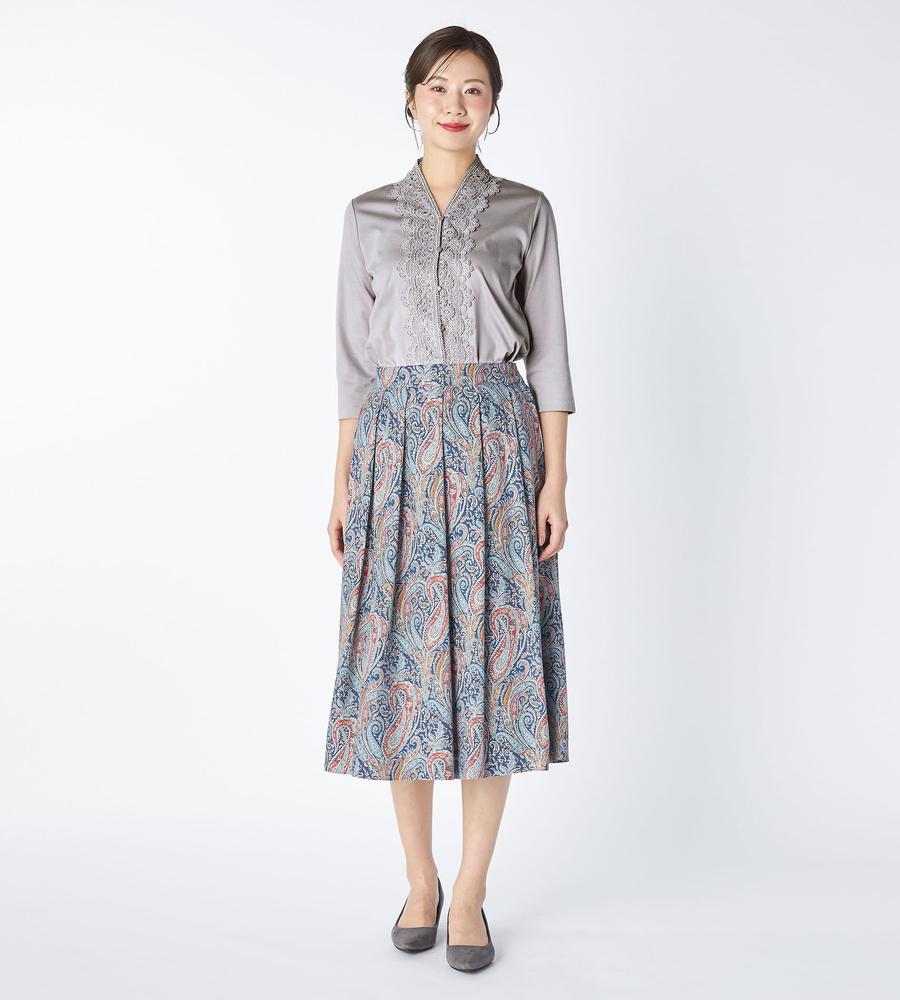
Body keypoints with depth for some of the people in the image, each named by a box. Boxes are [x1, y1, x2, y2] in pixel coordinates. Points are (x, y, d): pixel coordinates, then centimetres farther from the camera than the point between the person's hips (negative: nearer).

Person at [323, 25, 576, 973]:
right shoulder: (369, 216, 10)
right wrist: (342, 482, 4)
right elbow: (355, 356, 9)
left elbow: (548, 352, 4)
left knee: (490, 653, -2)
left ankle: (469, 891, 12)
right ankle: (419, 876, 20)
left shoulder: (526, 212, 7)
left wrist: (555, 478, -4)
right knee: (402, 653, 3)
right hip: (397, 441, 1)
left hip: (496, 441, -1)